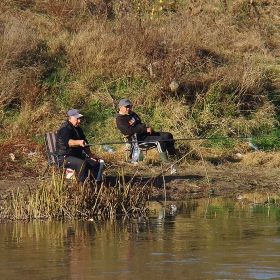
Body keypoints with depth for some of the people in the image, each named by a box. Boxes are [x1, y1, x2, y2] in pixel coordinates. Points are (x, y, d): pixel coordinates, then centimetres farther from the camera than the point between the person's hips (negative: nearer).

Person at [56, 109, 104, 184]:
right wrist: (78, 142, -55)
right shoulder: (65, 129, -15)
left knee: (96, 162, -3)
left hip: (77, 155, 9)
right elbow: (68, 141, -36)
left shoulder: (78, 129, 16)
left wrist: (90, 154, 11)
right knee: (82, 163, -35)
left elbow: (85, 143, 24)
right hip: (64, 157, -9)